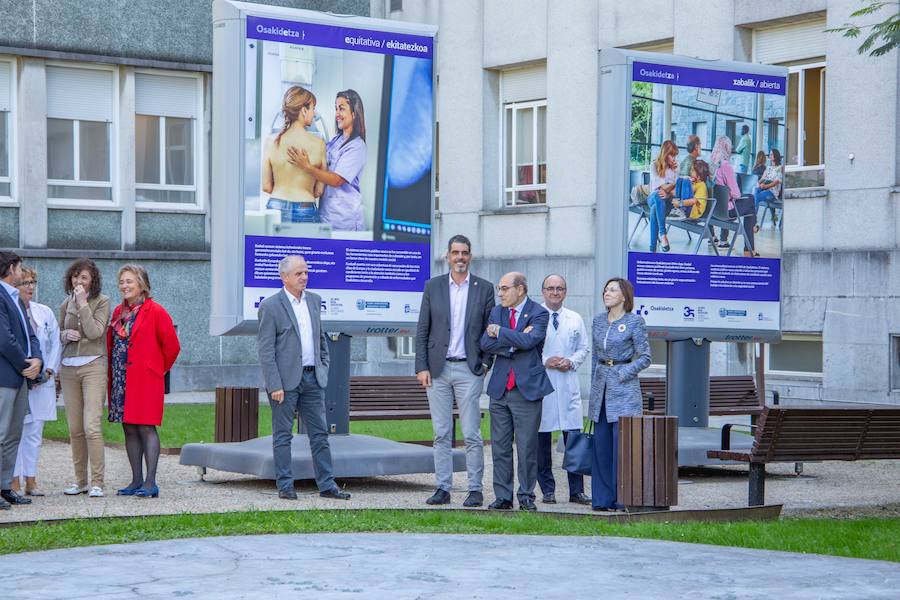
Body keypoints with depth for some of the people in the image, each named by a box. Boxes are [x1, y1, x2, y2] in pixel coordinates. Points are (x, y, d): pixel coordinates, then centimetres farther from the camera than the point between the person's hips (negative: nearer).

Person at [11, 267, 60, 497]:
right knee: (15, 431, -7)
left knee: (35, 432, 6)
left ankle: (30, 480, 11)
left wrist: (49, 370, 0)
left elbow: (56, 343, 14)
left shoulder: (45, 312, 13)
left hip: (42, 381, 5)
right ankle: (14, 482, -3)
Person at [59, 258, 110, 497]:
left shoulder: (102, 301, -1)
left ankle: (97, 482, -12)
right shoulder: (66, 304, 13)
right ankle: (80, 480, 14)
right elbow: (59, 332, 21)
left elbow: (95, 332, -13)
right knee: (74, 429, 6)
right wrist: (66, 334, -1)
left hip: (93, 366, -5)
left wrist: (83, 303, -12)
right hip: (68, 368, 5)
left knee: (92, 426, -14)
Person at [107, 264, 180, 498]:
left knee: (146, 427, -9)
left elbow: (171, 345, -6)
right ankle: (137, 481, 13)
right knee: (129, 429, 8)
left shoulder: (155, 311, -7)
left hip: (145, 380, -7)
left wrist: (159, 368, 2)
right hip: (121, 380, 7)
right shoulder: (119, 312, 13)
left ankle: (150, 483, -10)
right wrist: (113, 372, 13)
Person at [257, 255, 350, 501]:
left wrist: (323, 368, 12)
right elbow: (265, 350, -10)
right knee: (283, 434, 2)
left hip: (312, 377, 6)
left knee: (319, 433, 5)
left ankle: (326, 485, 9)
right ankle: (285, 486, 7)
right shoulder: (270, 306, -8)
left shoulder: (314, 301, 11)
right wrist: (274, 385, -15)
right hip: (286, 379, -6)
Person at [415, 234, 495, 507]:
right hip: (438, 370, 2)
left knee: (471, 434, -3)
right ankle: (443, 488, 9)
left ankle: (475, 490, 3)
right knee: (441, 434, 5)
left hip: (469, 370, -2)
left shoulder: (484, 288, 4)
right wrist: (421, 367, -1)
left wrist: (486, 364, -2)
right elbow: (422, 330, 6)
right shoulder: (433, 286, 7)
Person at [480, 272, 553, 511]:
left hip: (527, 389, -4)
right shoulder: (496, 312, 11)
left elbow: (528, 341, -20)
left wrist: (499, 332, -10)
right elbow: (485, 344, -2)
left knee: (527, 446, -1)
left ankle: (526, 496, 9)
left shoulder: (539, 314, -3)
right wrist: (514, 340, -12)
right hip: (500, 389, 4)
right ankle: (503, 496, 12)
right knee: (500, 446, 6)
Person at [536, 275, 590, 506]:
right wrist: (544, 361, -12)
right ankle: (547, 489, 9)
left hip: (568, 384, 2)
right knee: (542, 438, 1)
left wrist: (571, 362, -4)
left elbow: (584, 348, 15)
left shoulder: (575, 319, 14)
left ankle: (576, 490, 3)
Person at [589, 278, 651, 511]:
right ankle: (602, 498, 10)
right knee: (601, 443, 5)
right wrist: (595, 384, 15)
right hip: (601, 385, 6)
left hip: (624, 388, -6)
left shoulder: (634, 322, -4)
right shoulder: (598, 321, 13)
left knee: (622, 443, -7)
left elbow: (645, 357, -4)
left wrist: (623, 374, -12)